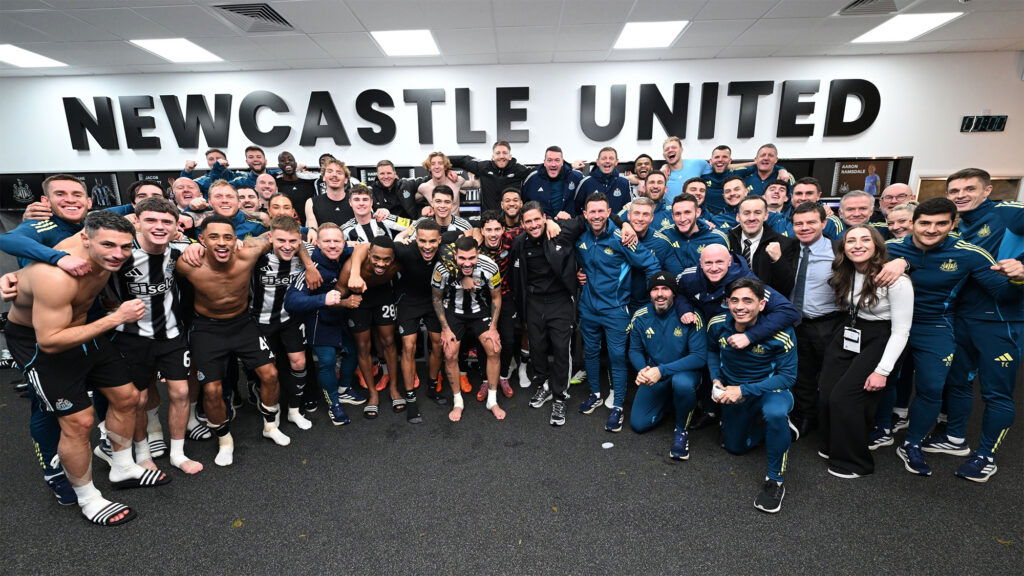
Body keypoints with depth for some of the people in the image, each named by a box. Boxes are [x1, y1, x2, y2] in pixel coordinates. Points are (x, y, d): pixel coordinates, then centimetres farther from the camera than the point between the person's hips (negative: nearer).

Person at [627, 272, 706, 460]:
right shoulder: (641, 317, -8)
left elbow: (700, 357, -22)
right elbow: (635, 350, 3)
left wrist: (662, 371, -29)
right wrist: (643, 370, -20)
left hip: (684, 371, -3)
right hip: (654, 375, 4)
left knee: (682, 383, -39)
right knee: (638, 424, -3)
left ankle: (681, 430, -8)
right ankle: (668, 400, 27)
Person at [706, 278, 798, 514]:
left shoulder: (781, 333, -29)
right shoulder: (718, 325, -18)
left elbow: (788, 377, -23)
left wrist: (744, 390, -29)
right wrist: (716, 381, -12)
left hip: (770, 390, -4)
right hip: (733, 393, 5)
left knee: (775, 414, -40)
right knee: (735, 447, 18)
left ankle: (775, 481, -19)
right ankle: (769, 424, 44)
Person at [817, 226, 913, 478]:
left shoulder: (896, 280, -18)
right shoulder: (844, 274, 0)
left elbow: (901, 331, -16)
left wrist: (883, 371, -18)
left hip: (877, 342, -5)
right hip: (845, 336, 6)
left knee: (844, 397, -12)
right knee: (825, 394, -2)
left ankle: (854, 461, 10)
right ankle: (831, 446, 25)